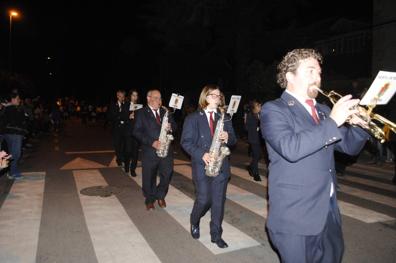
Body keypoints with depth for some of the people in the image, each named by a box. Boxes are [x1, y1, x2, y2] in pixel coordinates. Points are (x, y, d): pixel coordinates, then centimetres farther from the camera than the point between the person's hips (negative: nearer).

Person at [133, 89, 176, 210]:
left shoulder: (165, 112, 13)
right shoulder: (141, 113, 0)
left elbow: (174, 125, 15)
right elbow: (137, 132, -9)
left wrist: (171, 127, -10)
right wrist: (151, 142, -20)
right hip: (149, 151, -3)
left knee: (167, 175, 1)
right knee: (149, 178, 7)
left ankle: (160, 196, 27)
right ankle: (149, 200, 29)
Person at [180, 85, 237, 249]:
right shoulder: (193, 118, 0)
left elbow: (233, 140, 13)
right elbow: (185, 142, -5)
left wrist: (228, 137, -11)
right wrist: (201, 154, -19)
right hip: (202, 165, -3)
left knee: (218, 201, 6)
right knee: (204, 200, -3)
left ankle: (216, 235, 21)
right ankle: (194, 222, 29)